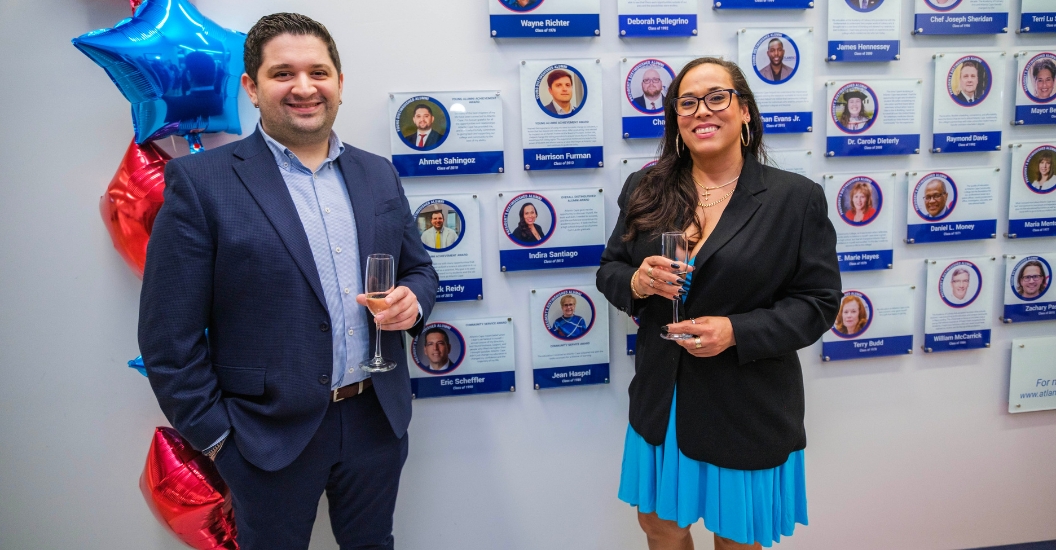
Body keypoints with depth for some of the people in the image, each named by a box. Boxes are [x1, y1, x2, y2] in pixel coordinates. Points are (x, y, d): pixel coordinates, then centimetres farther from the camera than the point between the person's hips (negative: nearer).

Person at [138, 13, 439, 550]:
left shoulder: (379, 174, 5)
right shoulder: (201, 182, -10)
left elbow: (419, 268, 13)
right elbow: (170, 337, -9)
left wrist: (412, 300, -9)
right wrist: (215, 436, -8)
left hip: (377, 420, 4)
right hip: (270, 434, -4)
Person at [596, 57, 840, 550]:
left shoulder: (798, 198, -7)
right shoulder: (644, 190, 1)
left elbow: (818, 303, -8)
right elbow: (608, 269, 8)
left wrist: (736, 332, -23)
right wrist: (636, 283, -17)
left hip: (748, 412, -2)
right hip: (661, 401, 3)